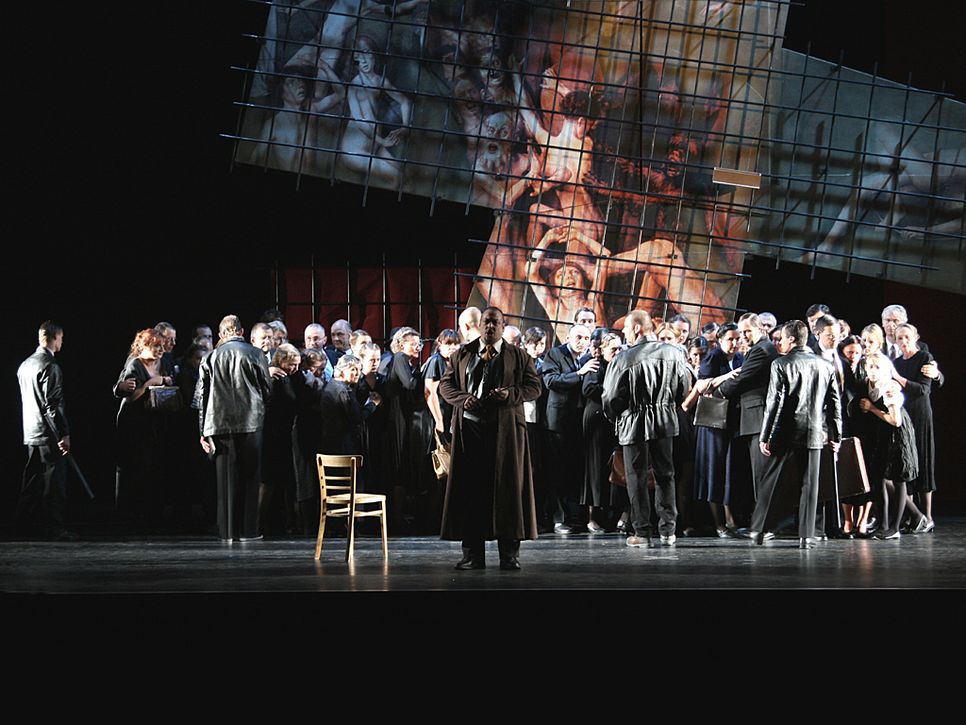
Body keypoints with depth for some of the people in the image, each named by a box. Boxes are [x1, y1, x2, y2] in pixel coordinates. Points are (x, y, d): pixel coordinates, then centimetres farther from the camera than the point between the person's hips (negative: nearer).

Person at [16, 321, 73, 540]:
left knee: (32, 481, 14)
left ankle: (22, 525, 17)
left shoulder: (25, 365, 13)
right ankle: (54, 528, -4)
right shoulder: (50, 366, -15)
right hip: (48, 432, -9)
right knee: (54, 482, -5)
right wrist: (64, 434, -17)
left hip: (30, 433, 9)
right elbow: (53, 404, -19)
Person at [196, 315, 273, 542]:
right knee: (249, 476, 4)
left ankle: (227, 531, 9)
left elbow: (201, 395, 5)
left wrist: (203, 431, 9)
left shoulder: (211, 357, 5)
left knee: (226, 478, 8)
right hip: (249, 421, -2)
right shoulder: (255, 354, -2)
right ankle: (247, 530, 3)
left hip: (220, 423, 2)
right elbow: (267, 390, 2)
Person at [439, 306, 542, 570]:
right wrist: (463, 398, -8)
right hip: (469, 427, 2)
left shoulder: (518, 356, 8)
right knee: (470, 487, 0)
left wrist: (510, 393, -14)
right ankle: (472, 553, 5)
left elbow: (534, 386, 4)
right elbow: (445, 384, 12)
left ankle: (509, 554, 3)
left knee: (507, 486, -2)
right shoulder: (463, 354, 14)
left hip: (505, 429, -2)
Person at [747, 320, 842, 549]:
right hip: (814, 433, 3)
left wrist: (764, 436, -6)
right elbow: (834, 404, 7)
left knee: (768, 480, 9)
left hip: (785, 433, -3)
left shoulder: (781, 364, -7)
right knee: (809, 485, 5)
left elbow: (773, 403, -9)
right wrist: (835, 435, 14)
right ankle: (806, 536, 2)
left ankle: (757, 530, 10)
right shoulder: (826, 366, 6)